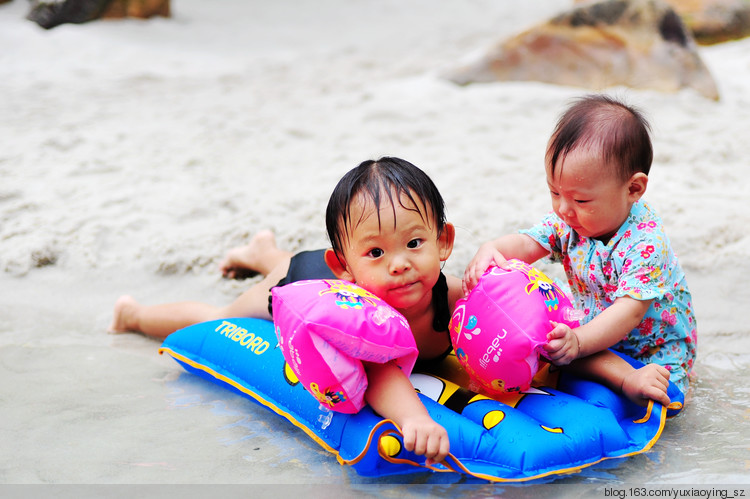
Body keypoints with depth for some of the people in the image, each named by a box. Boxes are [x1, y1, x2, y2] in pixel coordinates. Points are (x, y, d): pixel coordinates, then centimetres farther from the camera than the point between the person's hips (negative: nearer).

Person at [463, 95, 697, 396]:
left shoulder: (647, 244, -29)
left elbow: (629, 311, -35)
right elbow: (527, 243, -12)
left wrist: (579, 342, -50)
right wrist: (491, 250, -36)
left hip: (653, 350, -6)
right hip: (597, 332, 6)